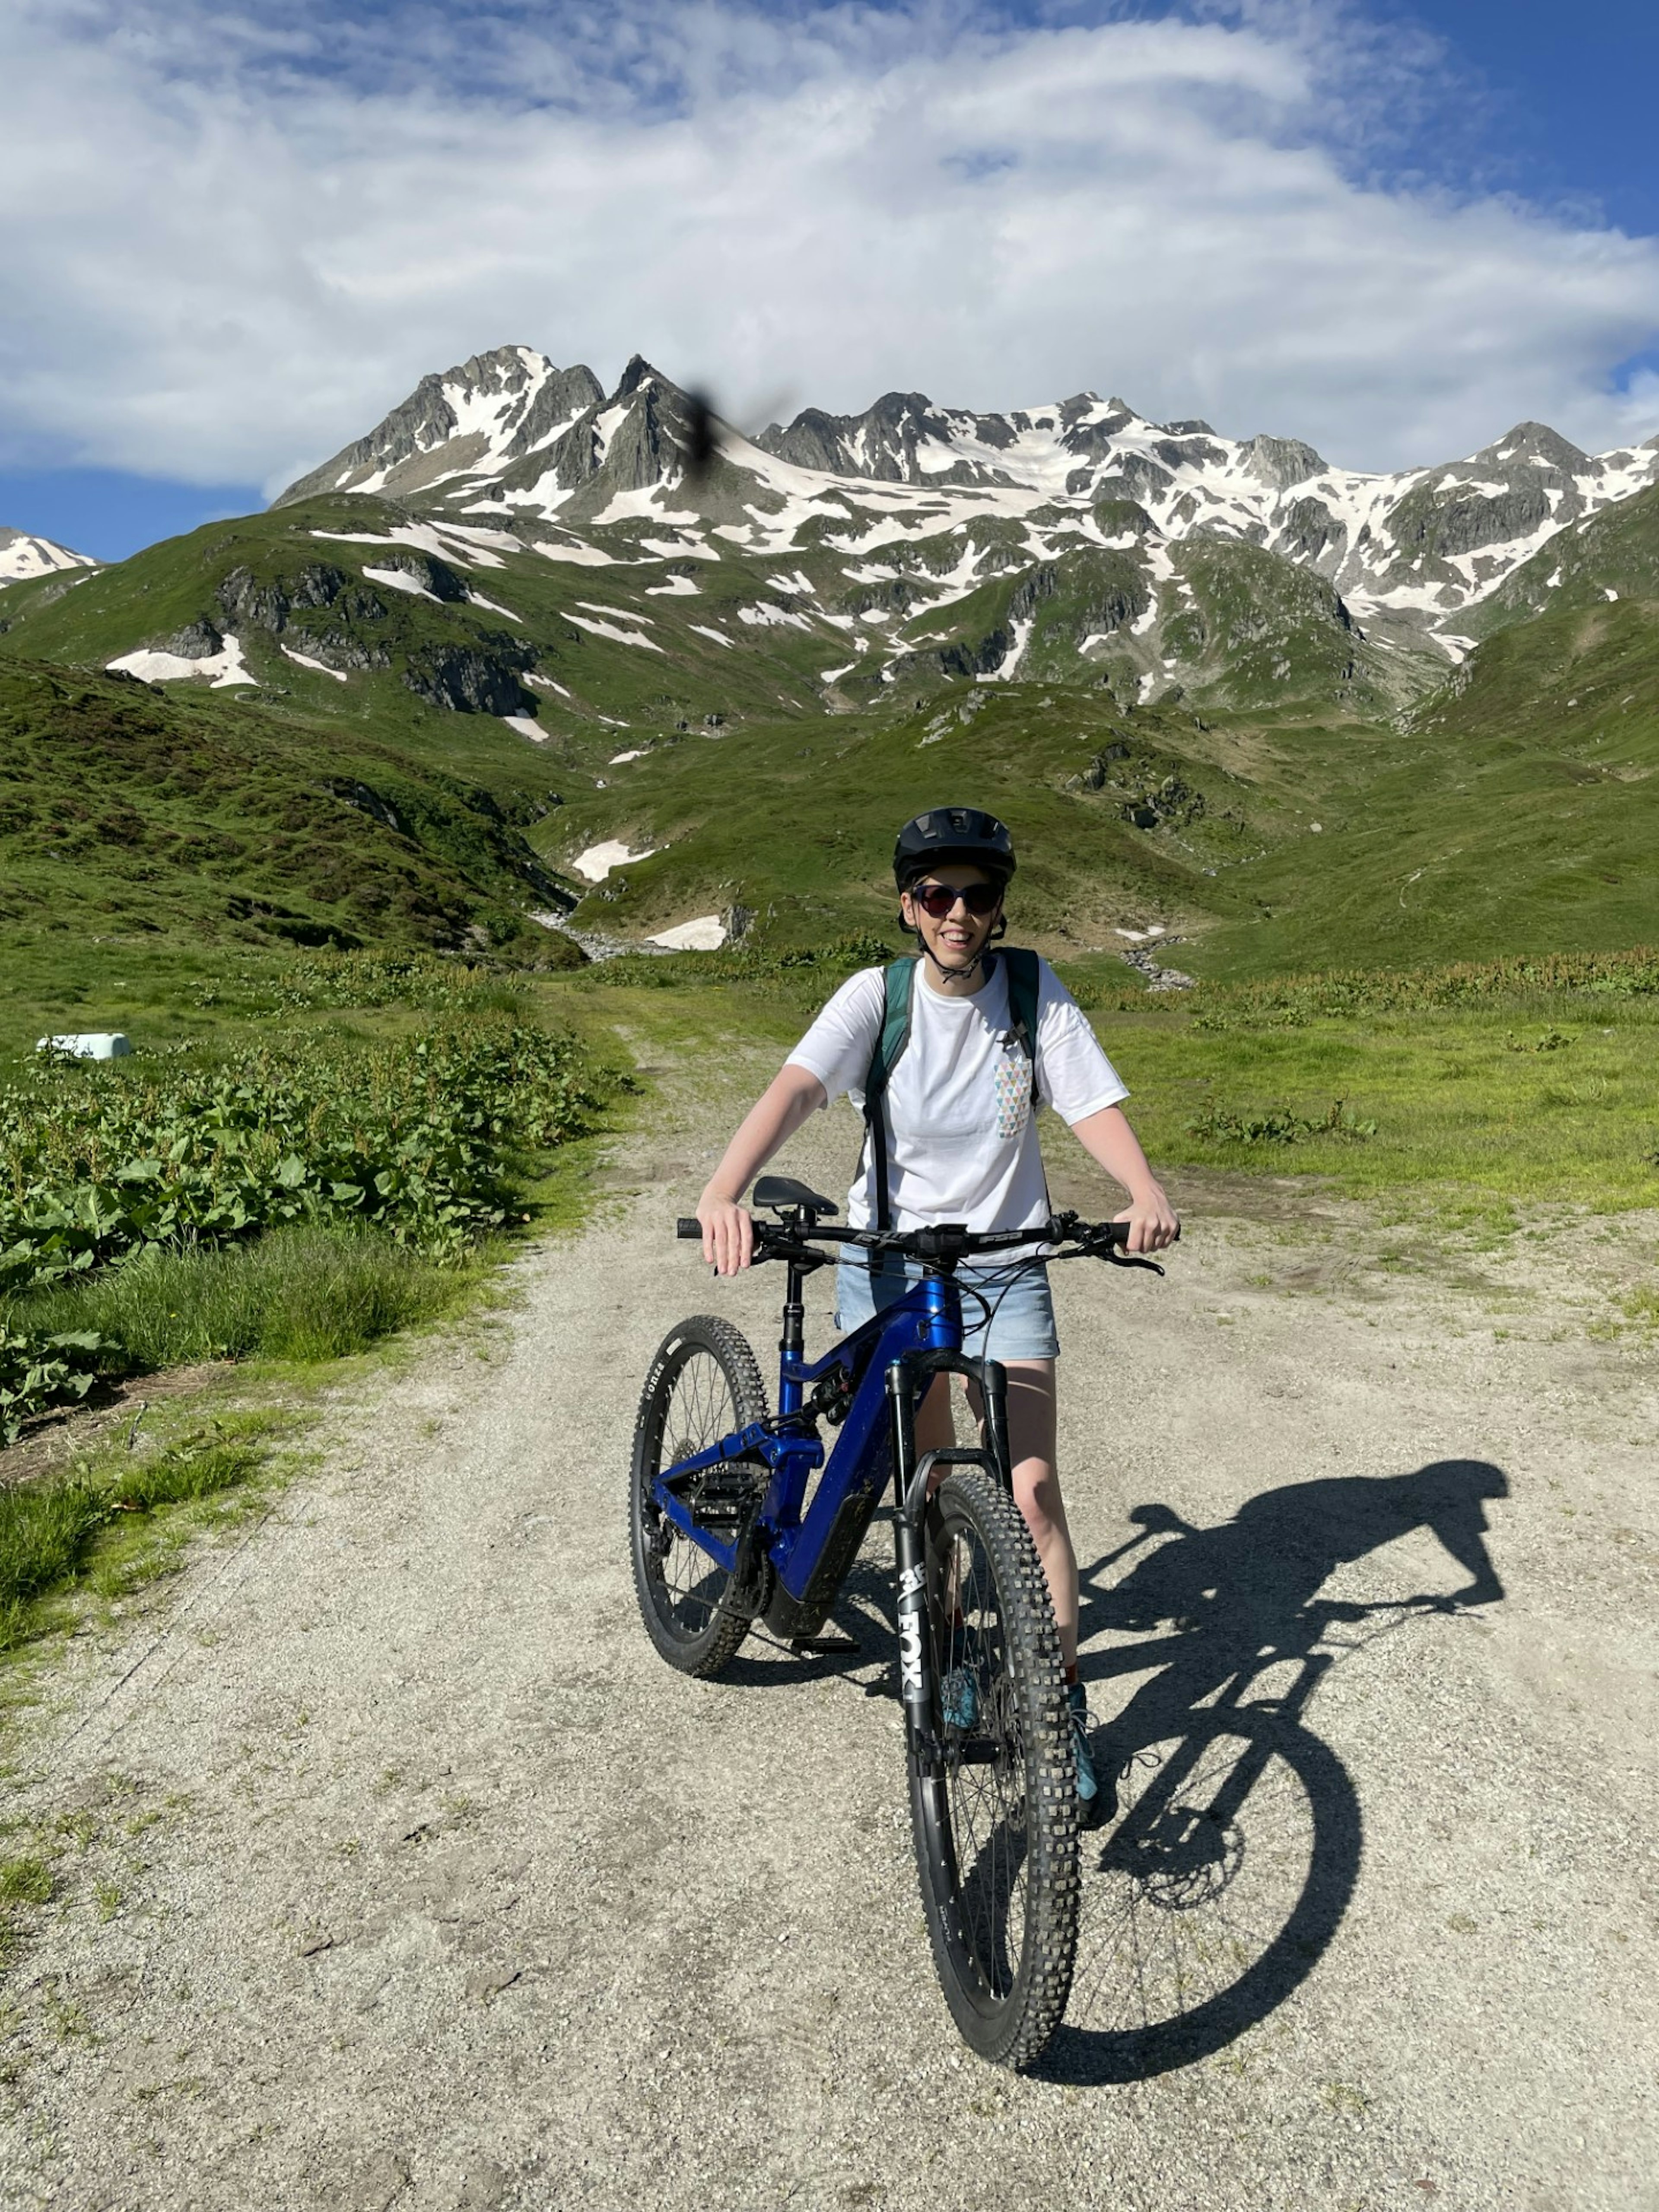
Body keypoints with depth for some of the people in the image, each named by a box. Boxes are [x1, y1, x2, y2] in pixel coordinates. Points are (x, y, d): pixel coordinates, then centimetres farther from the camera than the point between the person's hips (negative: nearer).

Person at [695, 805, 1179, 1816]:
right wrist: (726, 1191, -45)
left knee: (1030, 1487, -5)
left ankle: (1063, 1703, 11)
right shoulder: (878, 995, -11)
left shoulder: (1035, 988, -7)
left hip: (1007, 1266, 0)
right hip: (889, 1260, 0)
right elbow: (797, 1087, -27)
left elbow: (1094, 1104, -15)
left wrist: (1148, 1193, -36)